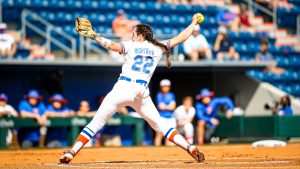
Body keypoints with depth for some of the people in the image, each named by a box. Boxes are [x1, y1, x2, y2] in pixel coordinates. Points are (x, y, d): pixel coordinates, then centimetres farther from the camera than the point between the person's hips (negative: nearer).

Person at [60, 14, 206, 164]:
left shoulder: (131, 46, 4)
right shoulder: (158, 48, 12)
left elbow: (112, 45, -12)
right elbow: (181, 38, 16)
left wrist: (93, 36, -6)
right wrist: (193, 23, 29)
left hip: (123, 88, -3)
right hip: (142, 92, 3)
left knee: (96, 123, 0)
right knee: (160, 125, 15)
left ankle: (71, 152, -10)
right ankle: (190, 148, 1)